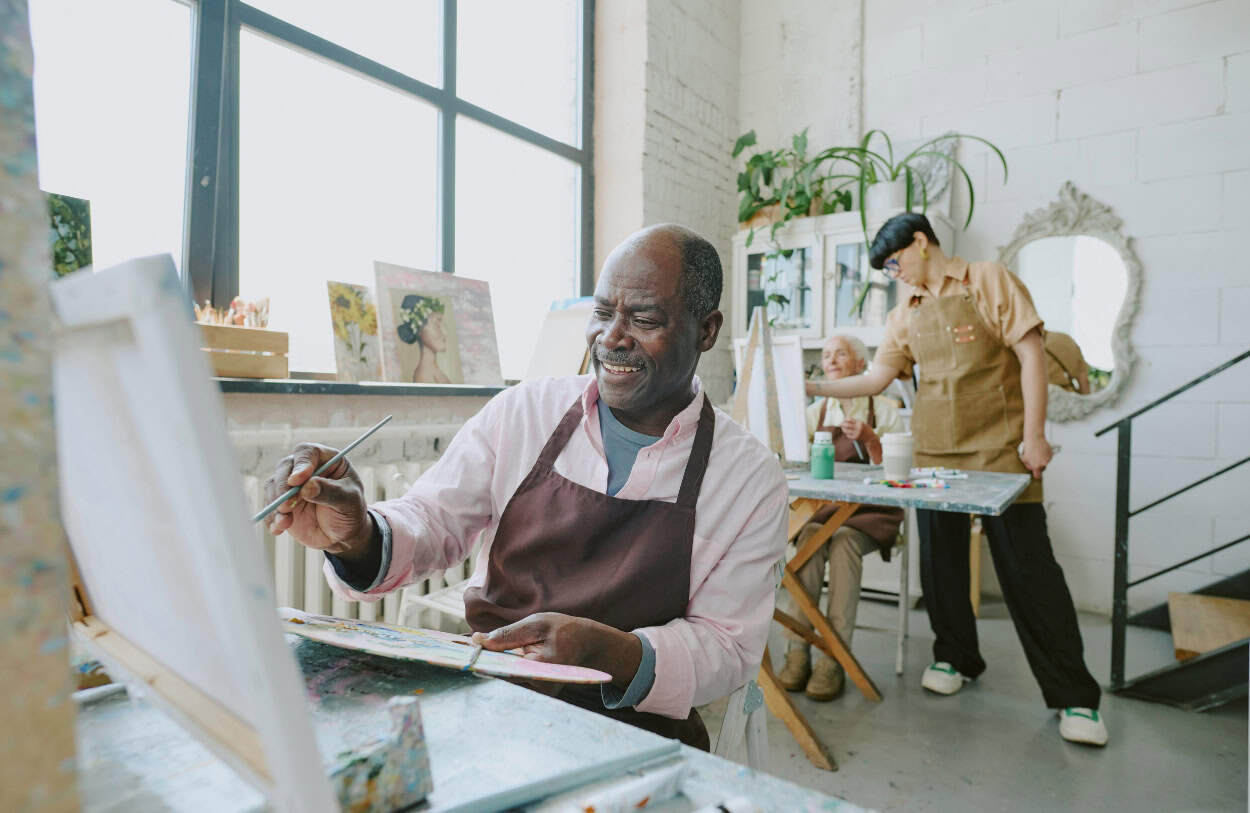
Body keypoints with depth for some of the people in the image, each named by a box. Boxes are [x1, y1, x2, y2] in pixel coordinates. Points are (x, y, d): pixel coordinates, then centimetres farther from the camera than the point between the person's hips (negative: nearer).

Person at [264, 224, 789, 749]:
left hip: (631, 735, -1)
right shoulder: (523, 410, 0)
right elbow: (430, 522, -2)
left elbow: (728, 647, -7)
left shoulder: (752, 479, -6)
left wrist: (605, 651, -26)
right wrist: (359, 539, -26)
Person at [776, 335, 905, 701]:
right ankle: (797, 650, -31)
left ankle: (834, 657, -32)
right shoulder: (815, 411, 15)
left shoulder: (884, 410, 6)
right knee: (810, 535, -32)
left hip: (870, 511, -2)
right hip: (820, 506, 2)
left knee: (844, 538, -34)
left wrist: (871, 440, -17)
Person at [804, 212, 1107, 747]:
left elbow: (1031, 355, -6)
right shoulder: (906, 314, 14)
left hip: (999, 451, -5)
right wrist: (812, 388, 3)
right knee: (940, 560, 9)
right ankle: (955, 658, 28)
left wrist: (1034, 436, -12)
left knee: (1027, 567, -3)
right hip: (933, 452, 5)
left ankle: (1074, 696, 9)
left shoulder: (989, 283, 0)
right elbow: (876, 378, 13)